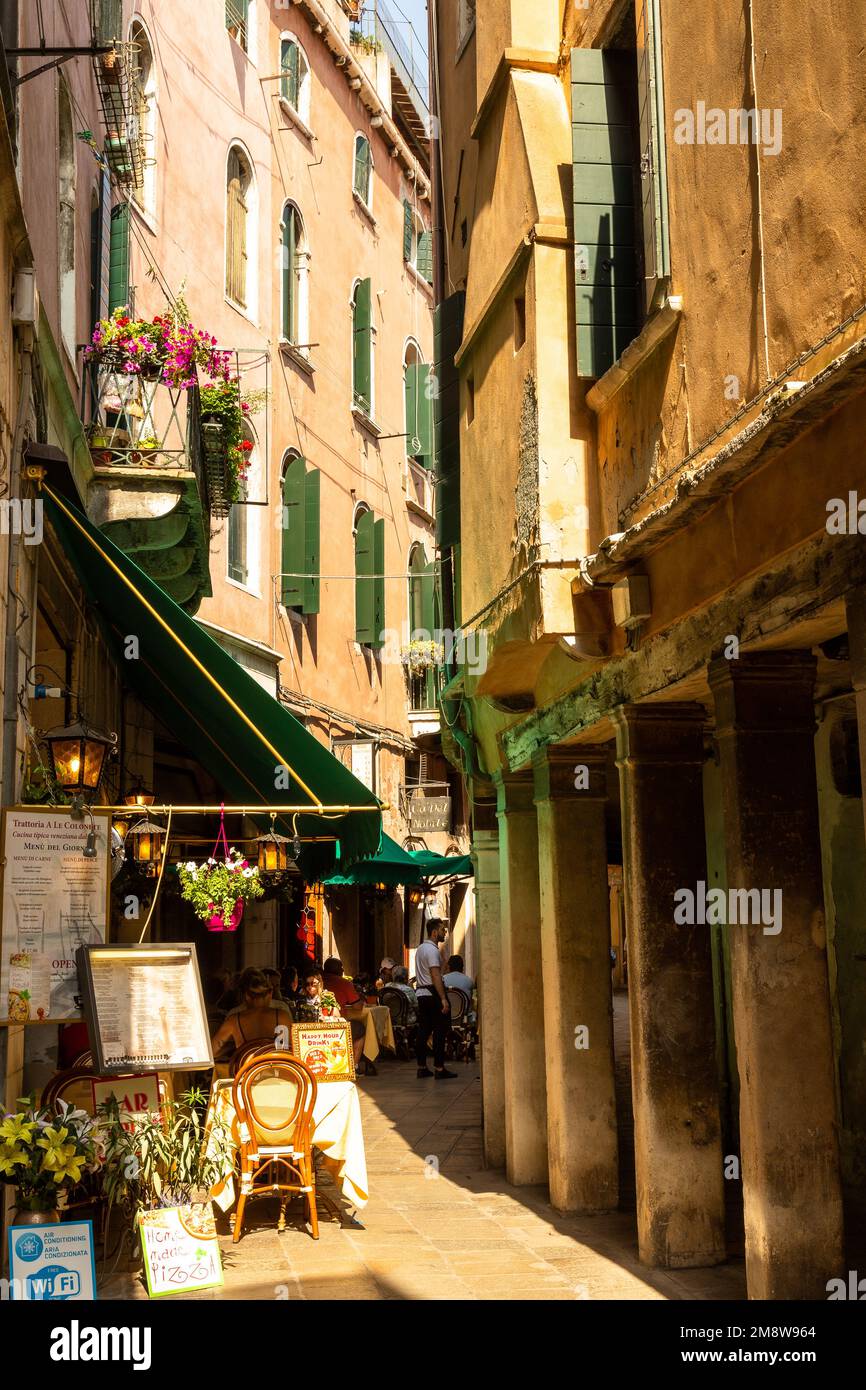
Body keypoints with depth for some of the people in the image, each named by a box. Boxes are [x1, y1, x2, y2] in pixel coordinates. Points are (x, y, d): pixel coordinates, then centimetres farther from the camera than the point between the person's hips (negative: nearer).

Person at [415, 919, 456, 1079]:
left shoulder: (420, 948, 17)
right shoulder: (432, 950, -14)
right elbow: (436, 976, -21)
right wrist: (443, 999, -24)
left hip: (421, 993, 9)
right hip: (432, 994, -9)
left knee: (423, 1030, 11)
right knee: (440, 1031, -6)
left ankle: (422, 1067, 14)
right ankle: (439, 1068, -7)